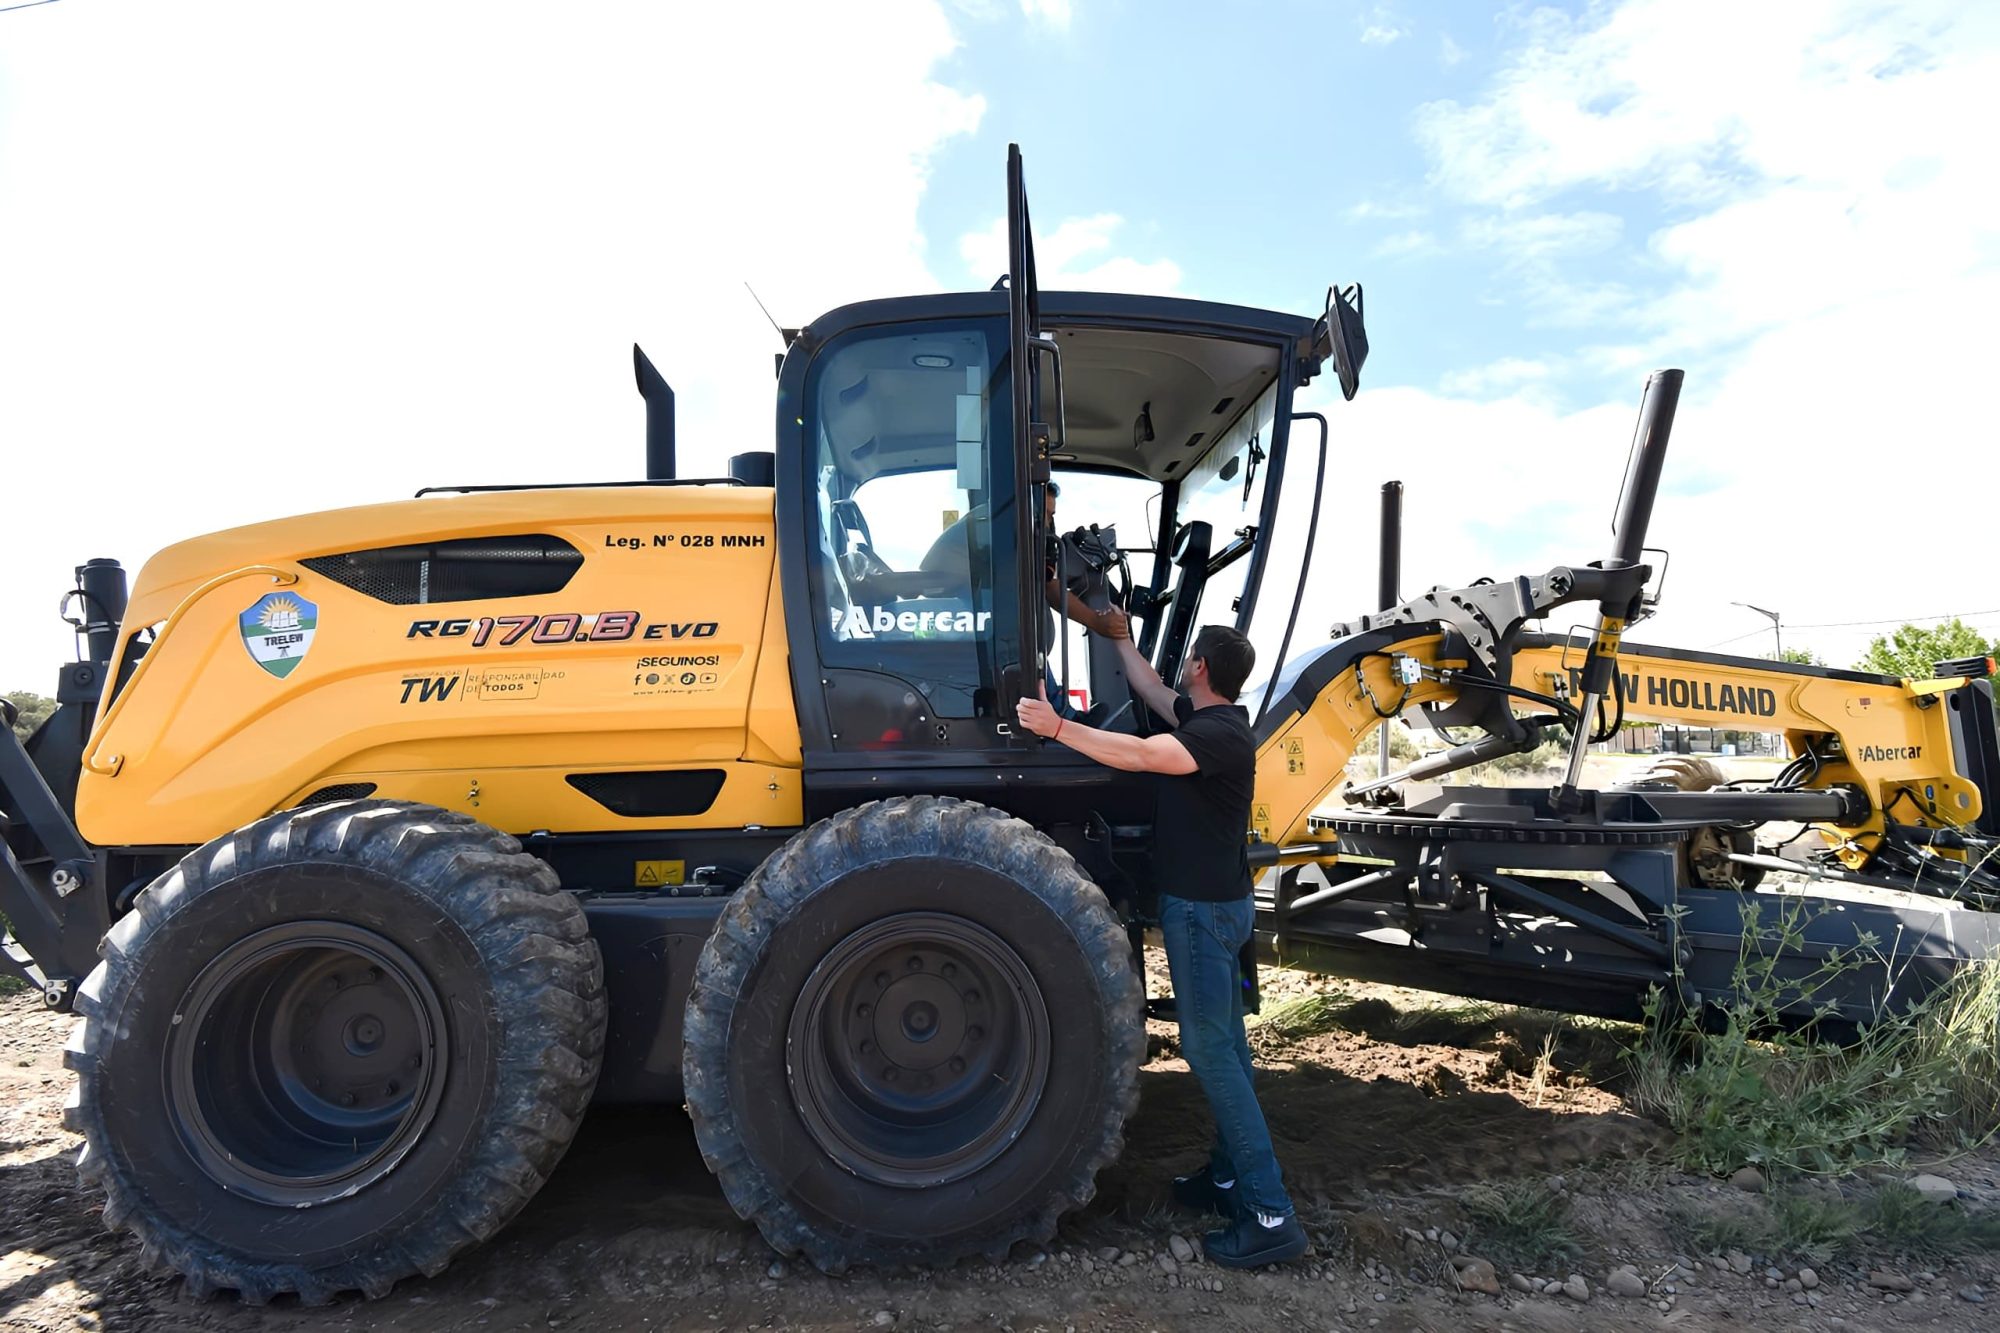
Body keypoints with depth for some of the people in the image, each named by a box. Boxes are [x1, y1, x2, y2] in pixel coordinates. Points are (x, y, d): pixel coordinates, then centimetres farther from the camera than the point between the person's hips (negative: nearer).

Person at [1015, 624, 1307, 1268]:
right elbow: (1149, 687, 23)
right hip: (1215, 901, 10)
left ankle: (1271, 1215, -7)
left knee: (1208, 1048, -9)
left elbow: (1140, 755, -36)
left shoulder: (1222, 732, -22)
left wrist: (1057, 727, -34)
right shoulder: (1208, 720, 8)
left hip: (1204, 907, -10)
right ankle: (1229, 1179, 27)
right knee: (1224, 1046, 15)